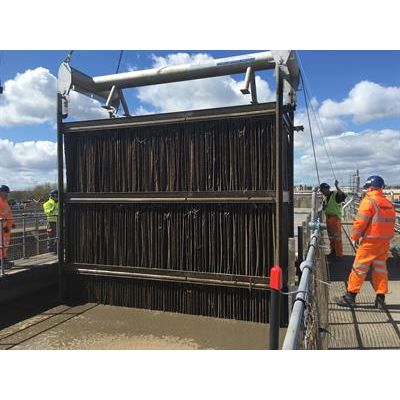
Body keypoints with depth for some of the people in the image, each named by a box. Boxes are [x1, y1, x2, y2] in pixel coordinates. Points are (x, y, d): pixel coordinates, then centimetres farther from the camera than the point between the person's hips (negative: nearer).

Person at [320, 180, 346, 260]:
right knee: (331, 237, 17)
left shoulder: (336, 194, -13)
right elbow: (324, 207, 21)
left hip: (335, 218, -9)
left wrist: (337, 187, -36)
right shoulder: (325, 197, 13)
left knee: (337, 237, -5)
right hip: (328, 218, 9)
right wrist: (323, 206, -2)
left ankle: (339, 254, 1)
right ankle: (333, 251, 29)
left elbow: (343, 196, -34)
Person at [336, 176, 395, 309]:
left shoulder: (369, 201, -13)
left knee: (359, 268, 1)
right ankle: (380, 299, 18)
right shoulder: (388, 203, 9)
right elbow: (389, 223, 11)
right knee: (380, 268, 14)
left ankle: (350, 296, 7)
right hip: (385, 241, 7)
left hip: (370, 241, -7)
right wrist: (386, 238, 17)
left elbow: (360, 222, -17)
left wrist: (354, 237, -6)